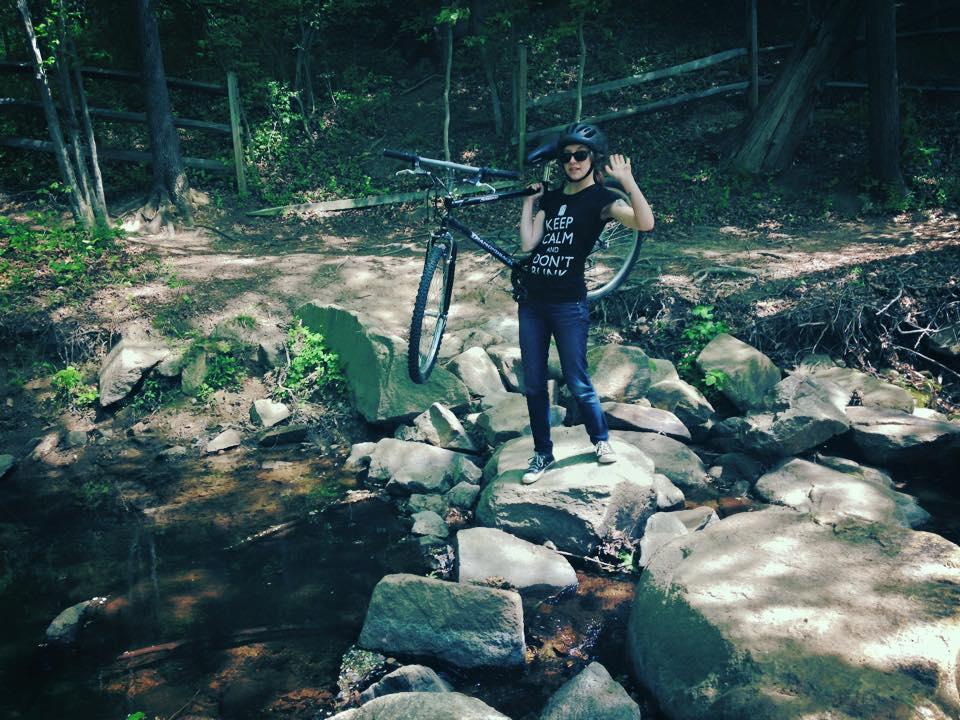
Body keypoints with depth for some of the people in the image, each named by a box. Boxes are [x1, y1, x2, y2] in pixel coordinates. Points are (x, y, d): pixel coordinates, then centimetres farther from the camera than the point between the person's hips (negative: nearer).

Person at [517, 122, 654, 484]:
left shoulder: (602, 199, -4)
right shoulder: (551, 198, 13)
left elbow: (645, 223, -22)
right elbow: (528, 243, 1)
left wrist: (627, 180, -27)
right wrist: (529, 201, 6)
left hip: (569, 305, -5)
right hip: (532, 302, 5)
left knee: (578, 383, 4)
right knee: (533, 385, 9)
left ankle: (601, 439, 30)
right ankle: (542, 453, 24)